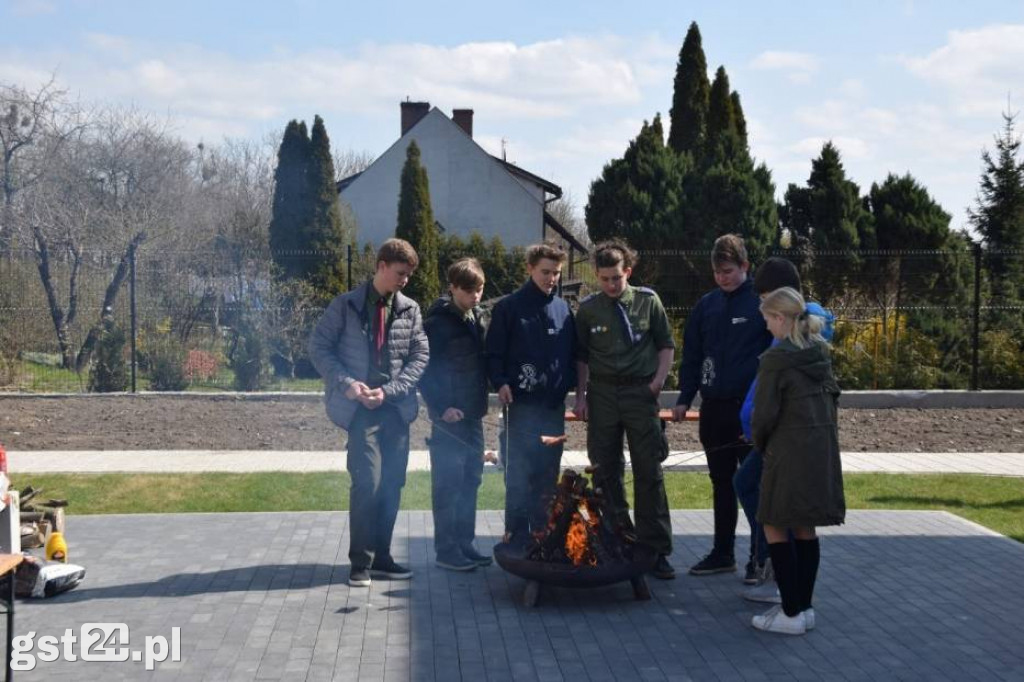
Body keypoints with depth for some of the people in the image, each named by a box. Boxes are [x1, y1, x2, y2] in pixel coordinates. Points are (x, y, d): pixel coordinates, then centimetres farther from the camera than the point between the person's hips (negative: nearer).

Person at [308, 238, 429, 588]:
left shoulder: (410, 310, 5)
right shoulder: (346, 305, -2)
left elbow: (420, 356, 4)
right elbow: (319, 346, -1)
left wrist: (388, 390, -8)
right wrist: (347, 384, -13)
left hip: (395, 406, 4)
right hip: (360, 406, -4)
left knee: (393, 484, 7)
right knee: (368, 481, -12)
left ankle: (381, 556, 20)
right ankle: (360, 562, 0)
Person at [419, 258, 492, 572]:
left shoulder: (475, 317, 11)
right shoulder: (437, 322, -12)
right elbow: (425, 370, -14)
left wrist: (481, 401, 10)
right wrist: (441, 407, -19)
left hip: (473, 414, 8)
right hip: (450, 416, -8)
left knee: (470, 480, 13)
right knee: (448, 483, -1)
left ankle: (464, 544, 22)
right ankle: (446, 550, 7)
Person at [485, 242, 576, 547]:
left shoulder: (563, 309, 11)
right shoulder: (509, 307, -2)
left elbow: (572, 353, 16)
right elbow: (494, 352, -3)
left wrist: (571, 384, 2)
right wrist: (500, 383, -16)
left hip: (554, 404, 5)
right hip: (521, 403, -4)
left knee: (548, 473, 10)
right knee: (519, 473, -2)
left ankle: (543, 534, 19)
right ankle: (517, 537, 5)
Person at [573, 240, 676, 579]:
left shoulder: (648, 301, 1)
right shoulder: (588, 308, 3)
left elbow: (666, 344, 8)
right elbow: (581, 356, 9)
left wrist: (658, 380, -4)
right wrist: (580, 395, 3)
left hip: (640, 391, -1)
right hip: (602, 393, 2)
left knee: (649, 472, 0)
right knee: (605, 472, 7)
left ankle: (655, 549, 7)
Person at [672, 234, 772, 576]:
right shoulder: (706, 305, 8)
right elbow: (692, 354, 12)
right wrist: (684, 398, 6)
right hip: (713, 407, 5)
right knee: (721, 483, 14)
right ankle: (723, 552, 24)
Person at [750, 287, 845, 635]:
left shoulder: (776, 359, -14)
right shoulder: (821, 354, 8)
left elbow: (765, 413, -13)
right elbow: (831, 397, 13)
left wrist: (760, 445, 4)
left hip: (789, 453, -8)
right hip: (823, 450, 8)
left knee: (775, 527, 2)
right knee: (805, 529, 15)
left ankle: (791, 613, 2)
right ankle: (805, 607, 21)